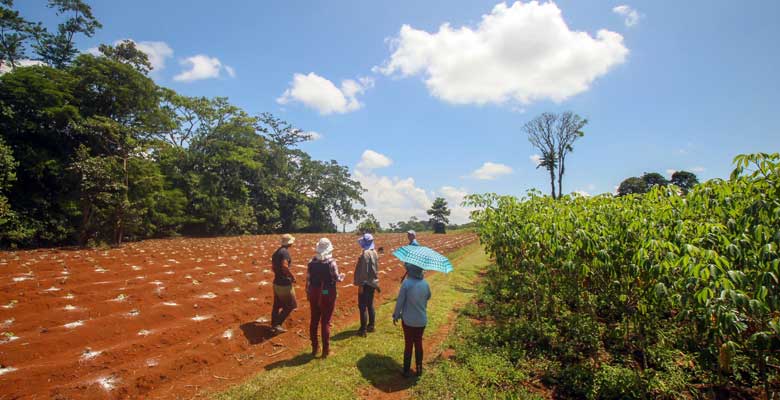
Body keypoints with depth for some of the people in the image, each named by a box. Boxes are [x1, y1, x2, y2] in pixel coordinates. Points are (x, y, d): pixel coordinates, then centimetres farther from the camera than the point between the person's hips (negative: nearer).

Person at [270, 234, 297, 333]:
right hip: (285, 283, -9)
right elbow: (285, 267, -31)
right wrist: (292, 276, -17)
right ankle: (277, 324, 2)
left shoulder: (276, 252, 10)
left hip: (277, 282, 9)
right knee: (290, 305, 3)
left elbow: (273, 267, 20)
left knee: (277, 305, 18)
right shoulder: (285, 252, -19)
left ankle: (274, 325, 26)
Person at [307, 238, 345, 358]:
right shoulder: (331, 262, -16)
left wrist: (308, 293, 12)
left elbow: (308, 279, 1)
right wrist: (342, 276, 9)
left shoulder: (312, 262, -2)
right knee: (325, 322, 5)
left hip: (314, 293, 4)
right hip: (328, 294, -4)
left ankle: (314, 348, 27)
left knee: (314, 321, 16)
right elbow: (337, 279, -13)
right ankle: (325, 350, 12)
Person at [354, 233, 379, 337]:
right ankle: (371, 326, 26)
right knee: (370, 305, 17)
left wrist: (361, 284, -18)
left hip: (365, 284, -9)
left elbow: (363, 270, -21)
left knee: (362, 306, -2)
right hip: (372, 283, 9)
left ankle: (363, 329, 3)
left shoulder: (365, 253, -20)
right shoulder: (374, 252, 8)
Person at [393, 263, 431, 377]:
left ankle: (406, 371, 22)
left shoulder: (406, 283, -20)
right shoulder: (425, 283, -9)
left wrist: (396, 315, 1)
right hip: (422, 320, 3)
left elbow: (400, 301, -13)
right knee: (418, 343, 19)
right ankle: (419, 369, 30)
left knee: (408, 344, 12)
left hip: (408, 320, -3)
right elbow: (428, 297, 10)